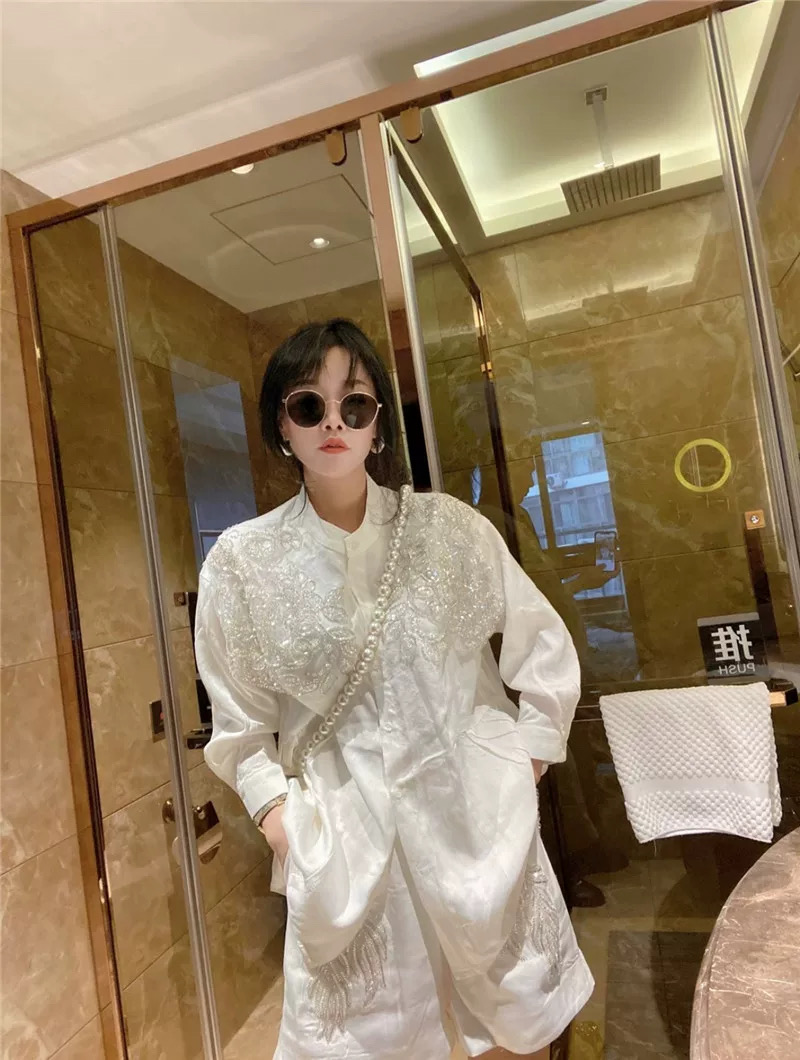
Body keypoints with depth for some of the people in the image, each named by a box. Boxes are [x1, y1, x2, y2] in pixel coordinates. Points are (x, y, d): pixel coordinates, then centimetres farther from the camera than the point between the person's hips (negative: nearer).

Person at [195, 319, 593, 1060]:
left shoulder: (450, 527, -4)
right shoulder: (242, 562, -5)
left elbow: (544, 645, 5)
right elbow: (238, 721, 4)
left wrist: (525, 756, 3)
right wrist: (274, 807, -5)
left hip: (479, 813, 2)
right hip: (345, 832, -1)